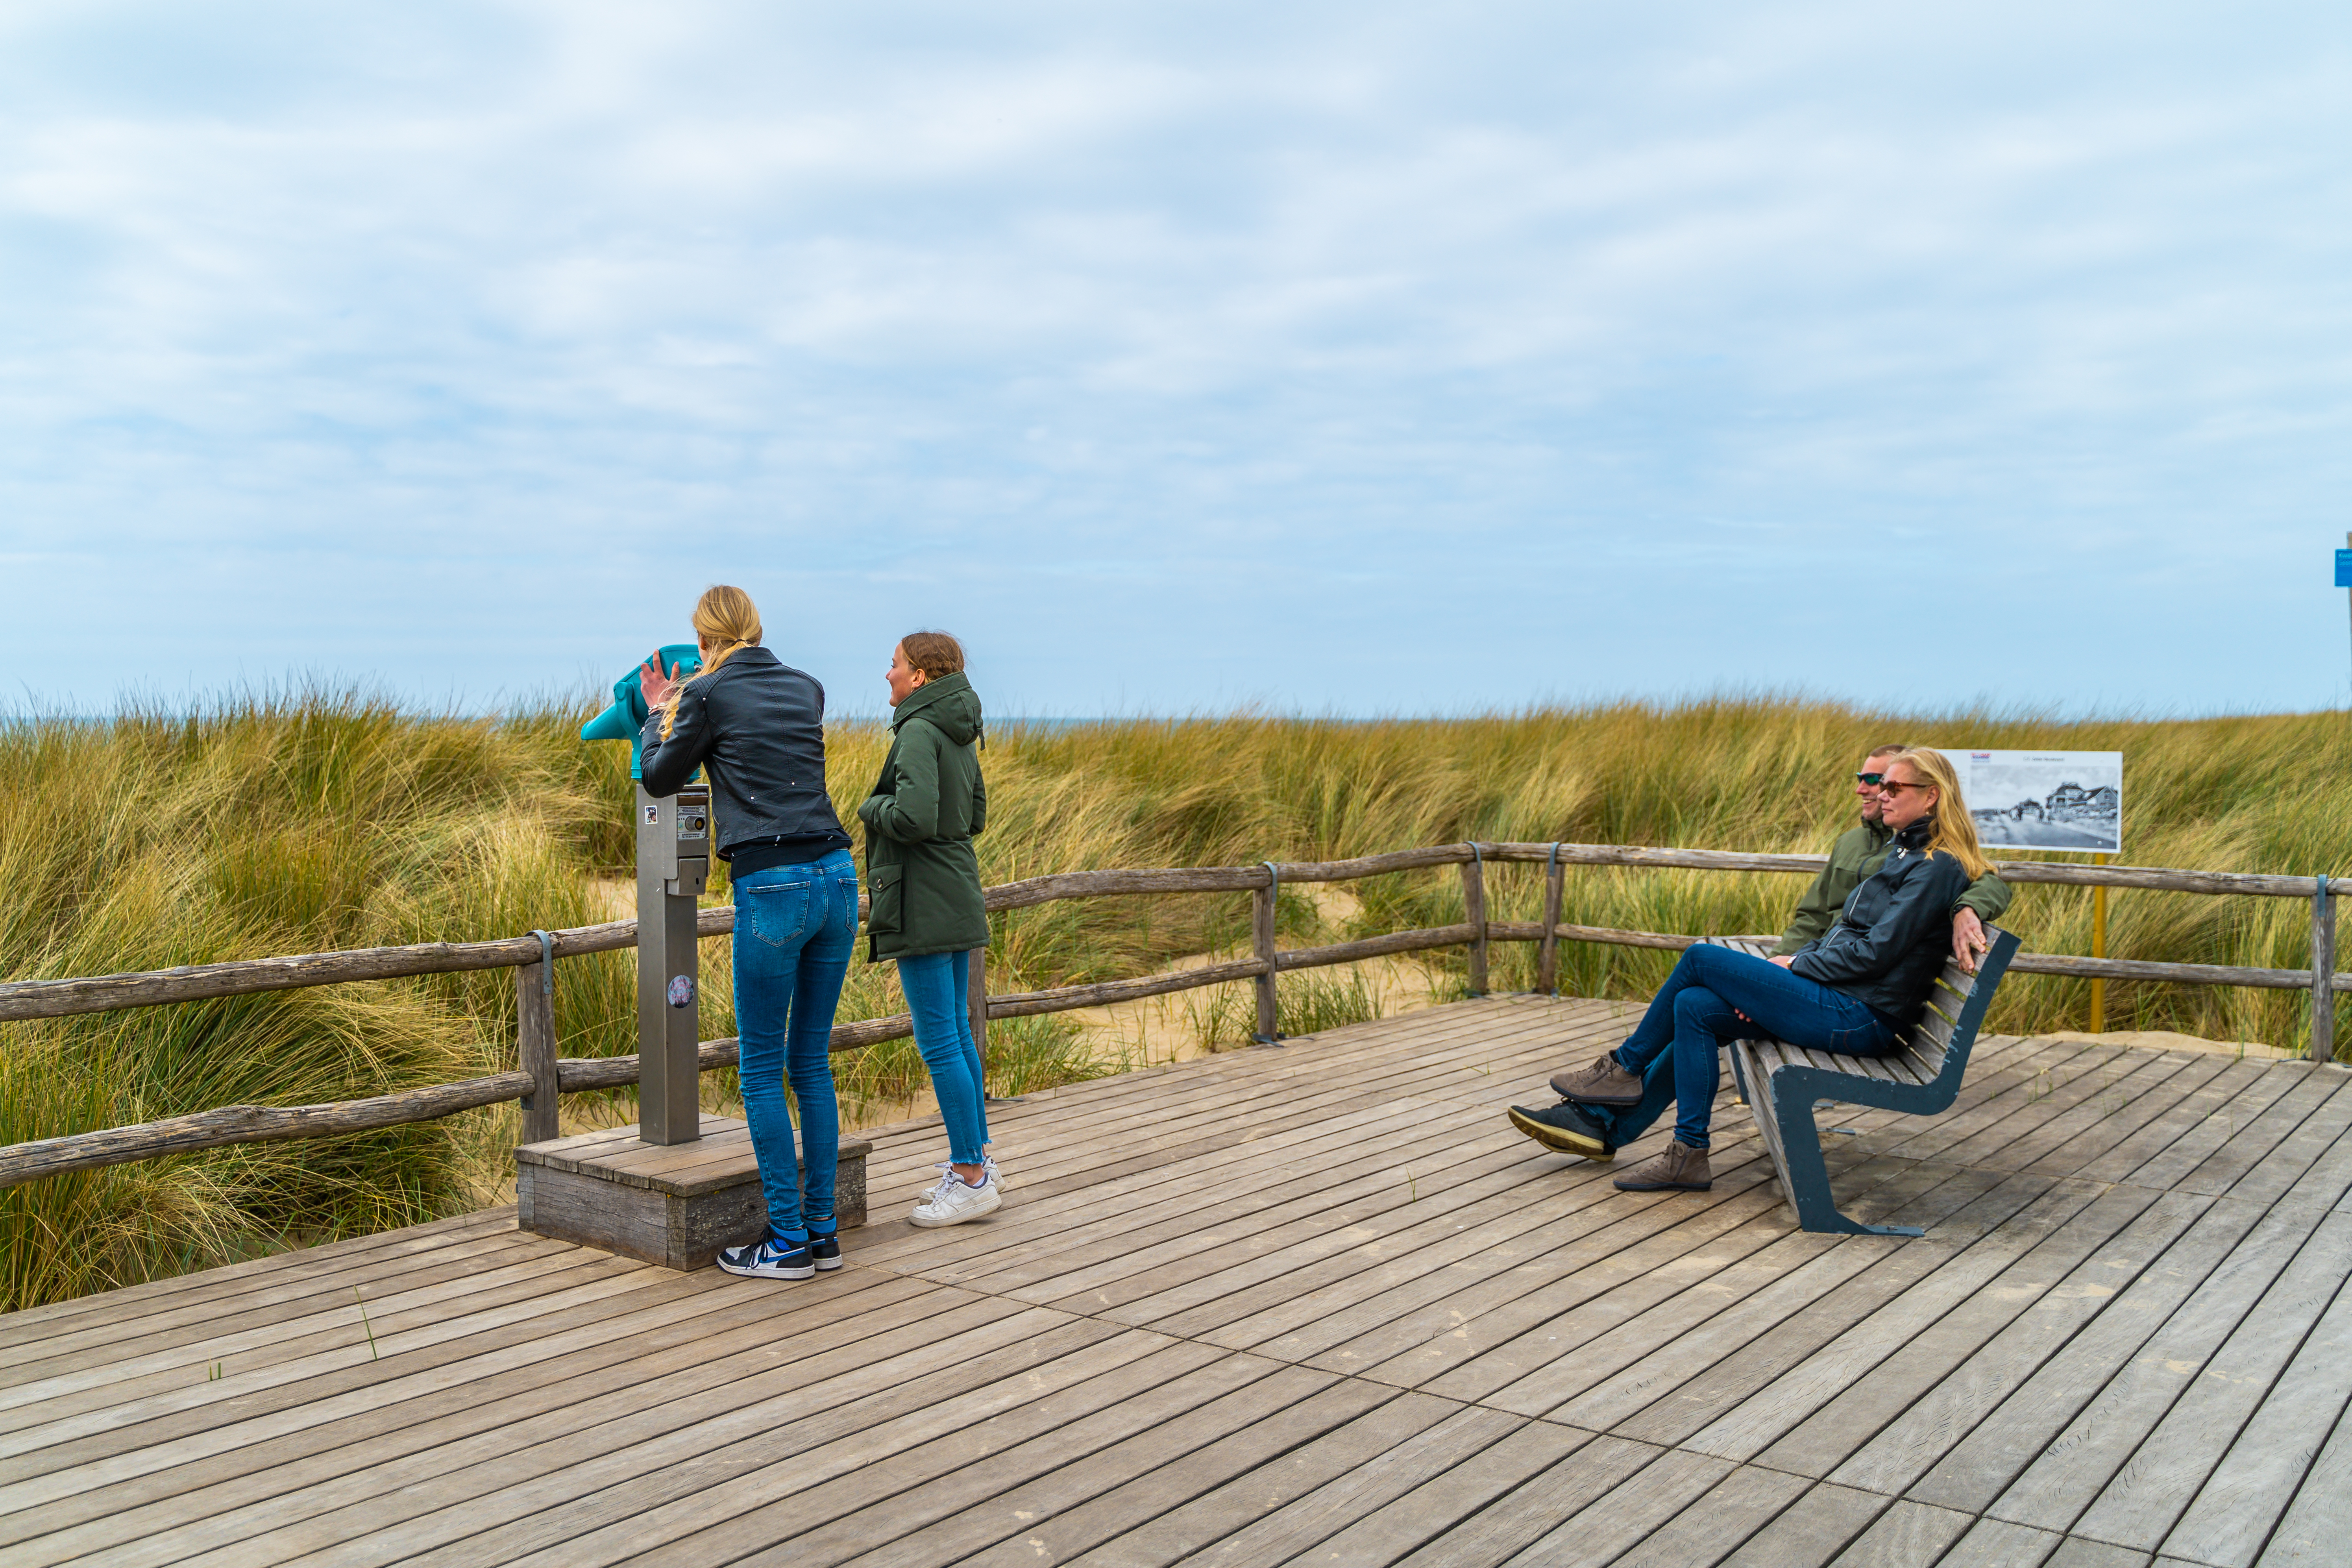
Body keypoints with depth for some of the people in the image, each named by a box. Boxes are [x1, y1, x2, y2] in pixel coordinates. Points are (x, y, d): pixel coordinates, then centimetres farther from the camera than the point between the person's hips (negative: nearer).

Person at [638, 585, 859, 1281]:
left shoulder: (707, 694, 0)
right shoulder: (807, 688, 15)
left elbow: (659, 779, 12)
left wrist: (660, 713, 29)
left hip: (771, 886, -6)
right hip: (836, 879, 6)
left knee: (762, 1068, 5)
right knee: (812, 1061, 13)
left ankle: (788, 1242, 7)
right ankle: (823, 1229, 17)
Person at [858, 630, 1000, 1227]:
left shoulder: (919, 733, -15)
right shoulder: (961, 734, 12)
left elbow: (914, 819, -26)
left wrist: (873, 806, -7)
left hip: (924, 903, -10)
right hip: (959, 901, 10)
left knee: (939, 1043, -4)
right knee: (957, 1034, 16)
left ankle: (970, 1177, 2)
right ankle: (976, 1162, 25)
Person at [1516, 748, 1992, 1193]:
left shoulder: (1937, 867, -11)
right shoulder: (1906, 852, 19)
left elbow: (1876, 952, -18)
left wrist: (1795, 965, -6)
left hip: (1860, 1019, -10)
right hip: (1842, 1001, 10)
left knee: (1700, 959, -12)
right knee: (1694, 1007, -5)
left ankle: (1625, 1067, 4)